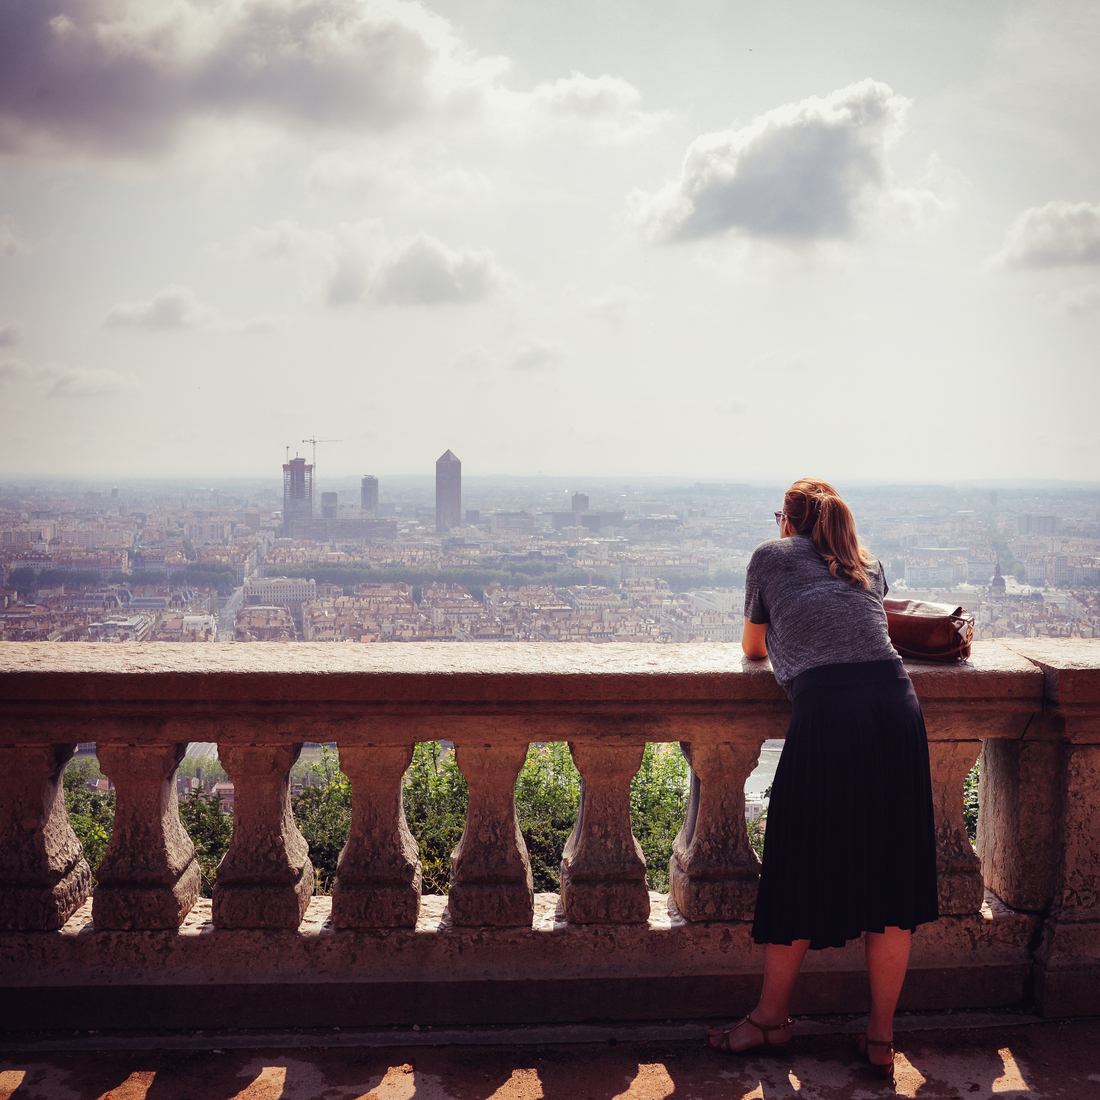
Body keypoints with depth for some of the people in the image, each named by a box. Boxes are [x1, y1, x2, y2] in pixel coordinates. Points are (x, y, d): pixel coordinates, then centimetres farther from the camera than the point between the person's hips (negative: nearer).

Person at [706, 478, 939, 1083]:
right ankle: (881, 1035, 20)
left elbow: (753, 647, 27)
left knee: (801, 874, 9)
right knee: (891, 875, 10)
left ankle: (771, 1018, 25)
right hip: (897, 704, 4)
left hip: (826, 712, -4)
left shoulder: (771, 555, 16)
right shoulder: (869, 565, 25)